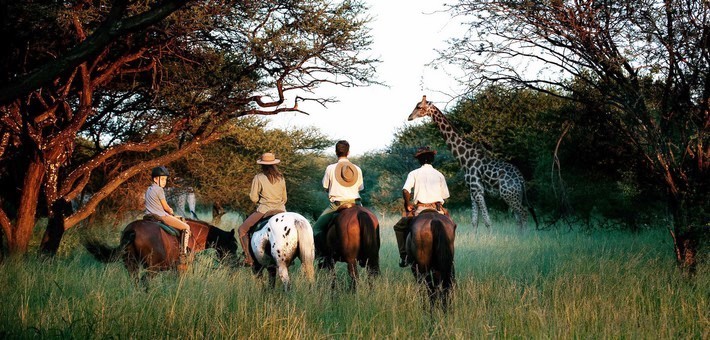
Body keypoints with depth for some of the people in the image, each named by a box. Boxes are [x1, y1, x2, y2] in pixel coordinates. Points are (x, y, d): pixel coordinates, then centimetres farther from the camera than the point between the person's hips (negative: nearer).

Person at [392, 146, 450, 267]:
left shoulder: (414, 173, 2)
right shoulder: (439, 175, 10)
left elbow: (405, 190, -12)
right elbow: (445, 196, 10)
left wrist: (408, 205, 2)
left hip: (419, 209, -2)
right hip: (437, 210, 2)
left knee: (399, 227, 19)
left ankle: (404, 255, 4)